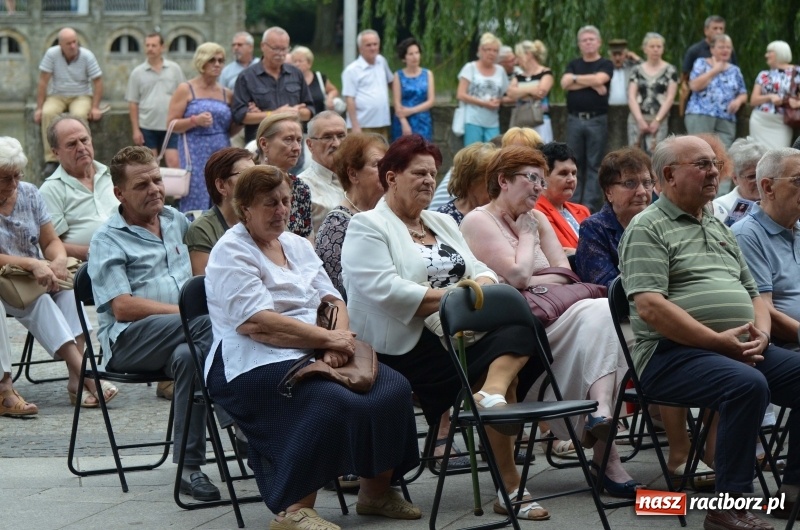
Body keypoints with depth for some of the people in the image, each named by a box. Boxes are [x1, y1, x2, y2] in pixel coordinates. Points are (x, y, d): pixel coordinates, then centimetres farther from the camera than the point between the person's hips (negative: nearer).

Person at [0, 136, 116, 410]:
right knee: (38, 301, -34)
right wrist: (32, 264, -29)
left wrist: (59, 260, -15)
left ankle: (77, 377, -38)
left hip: (39, 276, 5)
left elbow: (51, 241, 8)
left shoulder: (29, 193, 9)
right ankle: (85, 375, -44)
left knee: (67, 287, -27)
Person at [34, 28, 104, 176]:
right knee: (47, 113, -31)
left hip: (81, 96, -1)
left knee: (79, 114, -35)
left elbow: (97, 81, -6)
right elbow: (43, 81, -7)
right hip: (57, 96, 1)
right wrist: (39, 108, -10)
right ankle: (51, 160, -29)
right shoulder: (52, 54, -11)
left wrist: (95, 107, -16)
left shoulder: (87, 56, -10)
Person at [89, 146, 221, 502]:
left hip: (181, 339, 5)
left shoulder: (177, 221, 21)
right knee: (208, 324, -32)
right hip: (128, 341, -5)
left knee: (188, 356, -33)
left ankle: (189, 466, -31)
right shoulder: (108, 241, 4)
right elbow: (123, 308, -9)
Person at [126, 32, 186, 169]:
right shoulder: (137, 73, 3)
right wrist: (136, 129, -2)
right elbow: (133, 103, 4)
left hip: (171, 127, -1)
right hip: (147, 127, 1)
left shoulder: (174, 69, 4)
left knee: (174, 162, -8)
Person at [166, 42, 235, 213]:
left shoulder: (226, 94, 14)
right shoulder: (186, 90, 2)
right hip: (195, 155, -4)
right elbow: (171, 124, -3)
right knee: (196, 205, -7)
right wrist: (195, 121, -17)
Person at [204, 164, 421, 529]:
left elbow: (331, 300, 12)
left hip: (311, 354, 8)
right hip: (255, 366, -8)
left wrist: (338, 340, -11)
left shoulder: (296, 245, 19)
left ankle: (376, 491, 3)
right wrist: (327, 338, -18)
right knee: (334, 403, -33)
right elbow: (258, 324, -18)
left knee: (393, 387, -12)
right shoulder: (231, 253, -6)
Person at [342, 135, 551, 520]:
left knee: (520, 327, -26)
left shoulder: (442, 223, 25)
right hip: (409, 347, -7)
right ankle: (507, 484, -30)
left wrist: (483, 286, -10)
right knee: (503, 370, -27)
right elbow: (384, 290, -16)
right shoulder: (368, 227, 0)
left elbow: (480, 271, 17)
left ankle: (491, 393, -50)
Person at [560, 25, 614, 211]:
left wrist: (576, 78, -4)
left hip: (597, 119, -3)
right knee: (575, 163, 5)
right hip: (574, 119, 3)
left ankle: (589, 205, -3)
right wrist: (591, 83, -11)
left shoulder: (606, 65, 4)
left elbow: (599, 79, -16)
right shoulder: (573, 64, 14)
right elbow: (565, 83, -4)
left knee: (594, 164, -2)